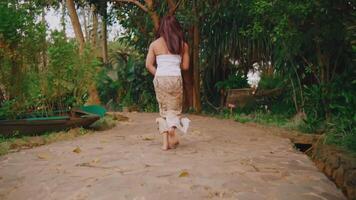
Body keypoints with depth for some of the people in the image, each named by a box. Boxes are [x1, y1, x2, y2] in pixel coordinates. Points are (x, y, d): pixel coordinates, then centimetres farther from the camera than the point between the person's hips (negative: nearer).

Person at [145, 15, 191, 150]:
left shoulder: (154, 44, 4)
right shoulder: (183, 45, 5)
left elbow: (148, 65, 0)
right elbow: (185, 66, 7)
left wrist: (158, 74, 11)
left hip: (160, 79, 1)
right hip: (175, 78, -1)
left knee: (163, 110, 12)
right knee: (174, 109, 12)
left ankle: (165, 141, 9)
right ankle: (172, 127, -18)